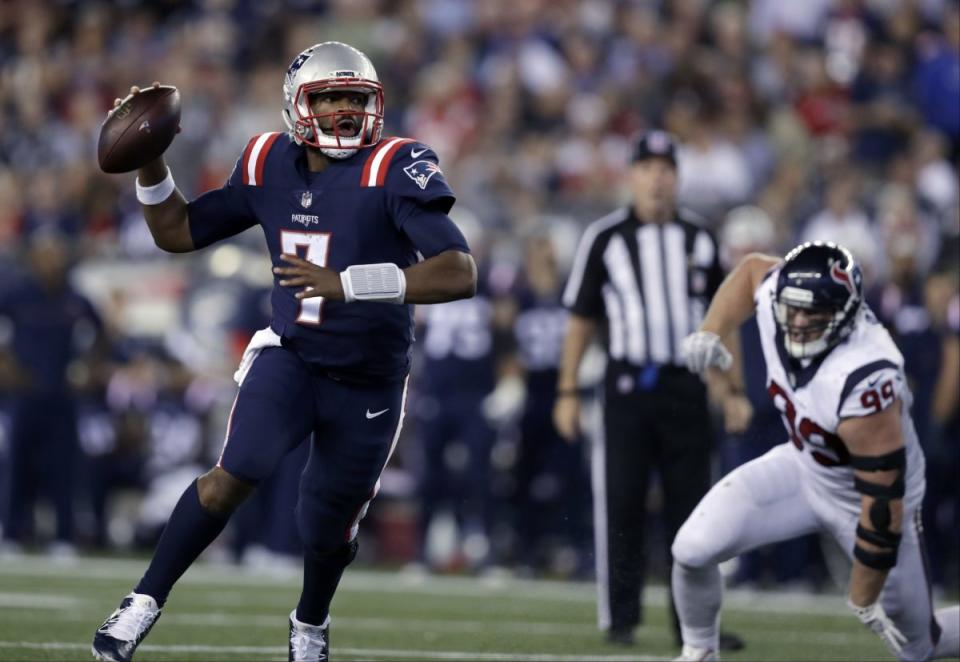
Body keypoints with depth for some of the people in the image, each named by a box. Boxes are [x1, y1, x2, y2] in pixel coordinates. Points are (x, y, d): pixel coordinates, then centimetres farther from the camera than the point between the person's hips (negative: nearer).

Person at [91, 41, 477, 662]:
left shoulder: (393, 170, -19)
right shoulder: (271, 167, -3)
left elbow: (460, 274, -31)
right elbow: (178, 232, 10)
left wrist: (346, 283, -38)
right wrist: (149, 164, -8)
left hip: (368, 385, -1)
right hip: (291, 358, 2)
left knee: (328, 531, 12)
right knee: (233, 476, -23)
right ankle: (145, 603, -11)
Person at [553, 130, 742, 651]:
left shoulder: (699, 241, 10)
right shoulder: (605, 237, 2)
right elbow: (580, 319, 5)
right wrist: (567, 391, 0)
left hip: (685, 387, 2)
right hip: (627, 384, -2)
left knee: (690, 504, 3)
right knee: (620, 504, -3)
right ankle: (620, 618, 3)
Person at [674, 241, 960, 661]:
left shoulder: (862, 380, -41)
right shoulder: (775, 293, -22)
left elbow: (882, 496, -33)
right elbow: (752, 269, 6)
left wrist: (863, 599, -24)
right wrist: (710, 332, -11)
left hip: (873, 498, -5)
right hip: (804, 466, 5)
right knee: (693, 549, -12)